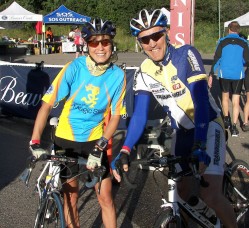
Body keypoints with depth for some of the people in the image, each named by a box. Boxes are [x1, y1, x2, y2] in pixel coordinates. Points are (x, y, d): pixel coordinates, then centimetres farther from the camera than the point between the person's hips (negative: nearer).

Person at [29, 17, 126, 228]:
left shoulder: (118, 75, -13)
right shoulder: (74, 68, -18)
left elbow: (115, 116, -8)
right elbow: (47, 104, -17)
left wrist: (99, 147, -20)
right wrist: (35, 142, -25)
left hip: (96, 140, 1)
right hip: (66, 139, -1)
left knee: (105, 197, 0)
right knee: (71, 197, 7)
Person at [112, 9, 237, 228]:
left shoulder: (186, 54, -21)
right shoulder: (144, 73, -6)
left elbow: (201, 99, -30)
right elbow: (139, 115, -11)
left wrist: (199, 146, -41)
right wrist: (125, 151, -27)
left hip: (208, 126, -5)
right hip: (181, 131, 5)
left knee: (210, 195, -18)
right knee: (182, 191, 9)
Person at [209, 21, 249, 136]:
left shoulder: (222, 41, -3)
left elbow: (216, 59, -5)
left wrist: (211, 75, -1)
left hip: (224, 74, 1)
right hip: (238, 75, 0)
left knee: (225, 96, 22)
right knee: (236, 101, 2)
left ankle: (226, 119, 31)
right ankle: (234, 127, -4)